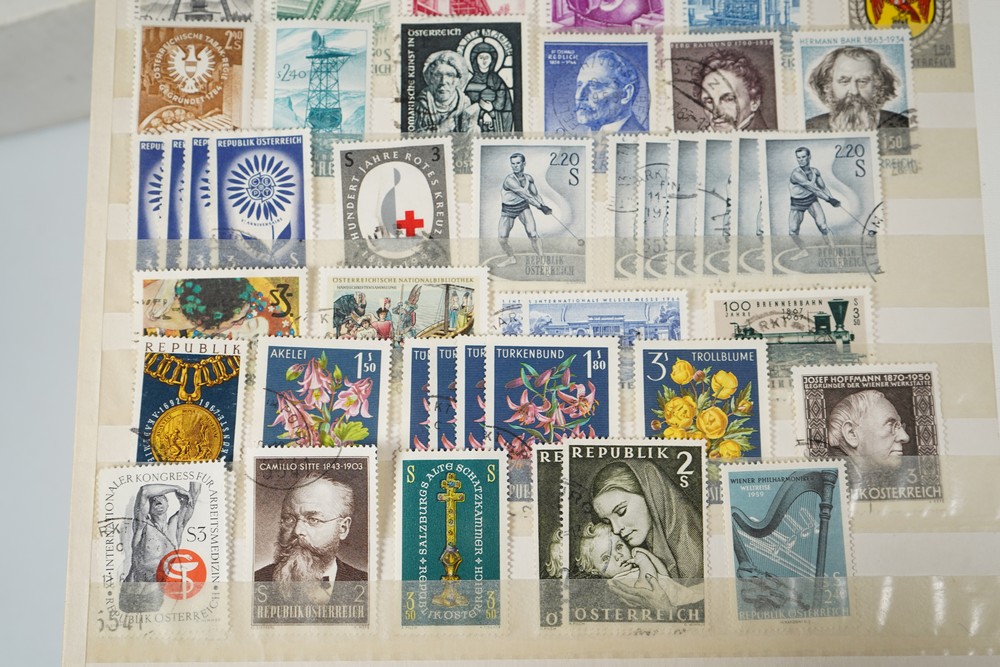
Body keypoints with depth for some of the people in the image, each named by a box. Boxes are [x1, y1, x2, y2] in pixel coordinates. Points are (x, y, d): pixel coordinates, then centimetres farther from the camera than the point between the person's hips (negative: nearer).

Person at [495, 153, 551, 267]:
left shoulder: (528, 178, -10)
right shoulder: (510, 180, -29)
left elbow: (535, 194, 0)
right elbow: (526, 195, -33)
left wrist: (544, 206, -17)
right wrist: (541, 207, -36)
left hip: (523, 207, 2)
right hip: (508, 210, -2)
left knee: (533, 235, -13)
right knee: (502, 239, 0)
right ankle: (511, 258, 27)